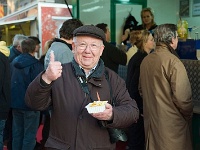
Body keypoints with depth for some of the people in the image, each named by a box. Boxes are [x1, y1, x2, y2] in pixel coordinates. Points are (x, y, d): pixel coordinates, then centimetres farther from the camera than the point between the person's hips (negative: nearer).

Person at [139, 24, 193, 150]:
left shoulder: (146, 60, 4)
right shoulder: (173, 61, -19)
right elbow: (182, 96, -22)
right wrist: (188, 116, -5)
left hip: (150, 119, 7)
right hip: (171, 124, -7)